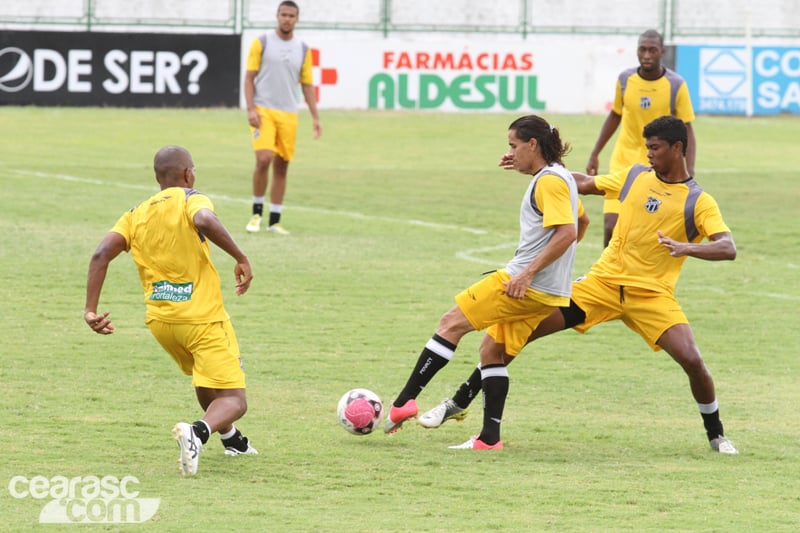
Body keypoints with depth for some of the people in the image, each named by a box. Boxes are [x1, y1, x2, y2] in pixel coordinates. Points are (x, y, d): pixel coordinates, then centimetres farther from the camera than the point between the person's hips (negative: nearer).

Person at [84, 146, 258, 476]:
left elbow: (101, 254, -3)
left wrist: (91, 310, -6)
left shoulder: (136, 215, 10)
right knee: (233, 401, -5)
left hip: (160, 321, 6)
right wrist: (241, 259, -21)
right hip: (204, 318, -6)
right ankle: (198, 432, -34)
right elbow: (205, 220, -30)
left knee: (204, 379, 34)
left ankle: (230, 438, 48)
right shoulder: (190, 199, -5)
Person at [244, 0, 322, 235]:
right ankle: (257, 213, -1)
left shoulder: (303, 50, 10)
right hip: (263, 110, -4)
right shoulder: (261, 43, 0)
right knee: (264, 159, -18)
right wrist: (251, 109, -11)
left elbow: (307, 85, 13)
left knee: (281, 166, 4)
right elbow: (249, 78, 0)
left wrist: (316, 118, 6)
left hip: (288, 115, 4)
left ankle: (274, 221, 11)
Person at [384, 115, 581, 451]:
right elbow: (578, 222, 33)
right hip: (547, 293, 10)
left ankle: (405, 401, -7)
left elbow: (567, 232, -24)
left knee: (452, 323, -6)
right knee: (493, 350, 14)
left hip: (527, 285, -10)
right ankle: (490, 438, 9)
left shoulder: (549, 181, -13)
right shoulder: (558, 177, 17)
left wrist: (528, 273, -25)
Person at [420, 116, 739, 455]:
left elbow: (728, 248, -19)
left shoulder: (699, 202, -7)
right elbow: (584, 184, 19)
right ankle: (459, 403, 7)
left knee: (692, 360, -21)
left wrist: (688, 247, -37)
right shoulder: (635, 177, 6)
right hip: (603, 281, 3)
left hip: (652, 294, -3)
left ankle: (715, 434, 6)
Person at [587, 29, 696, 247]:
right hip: (623, 162, 2)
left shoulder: (676, 86, -10)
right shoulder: (625, 79, -2)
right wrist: (595, 155, 14)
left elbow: (687, 129, -6)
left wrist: (690, 173, -15)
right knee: (612, 226, -10)